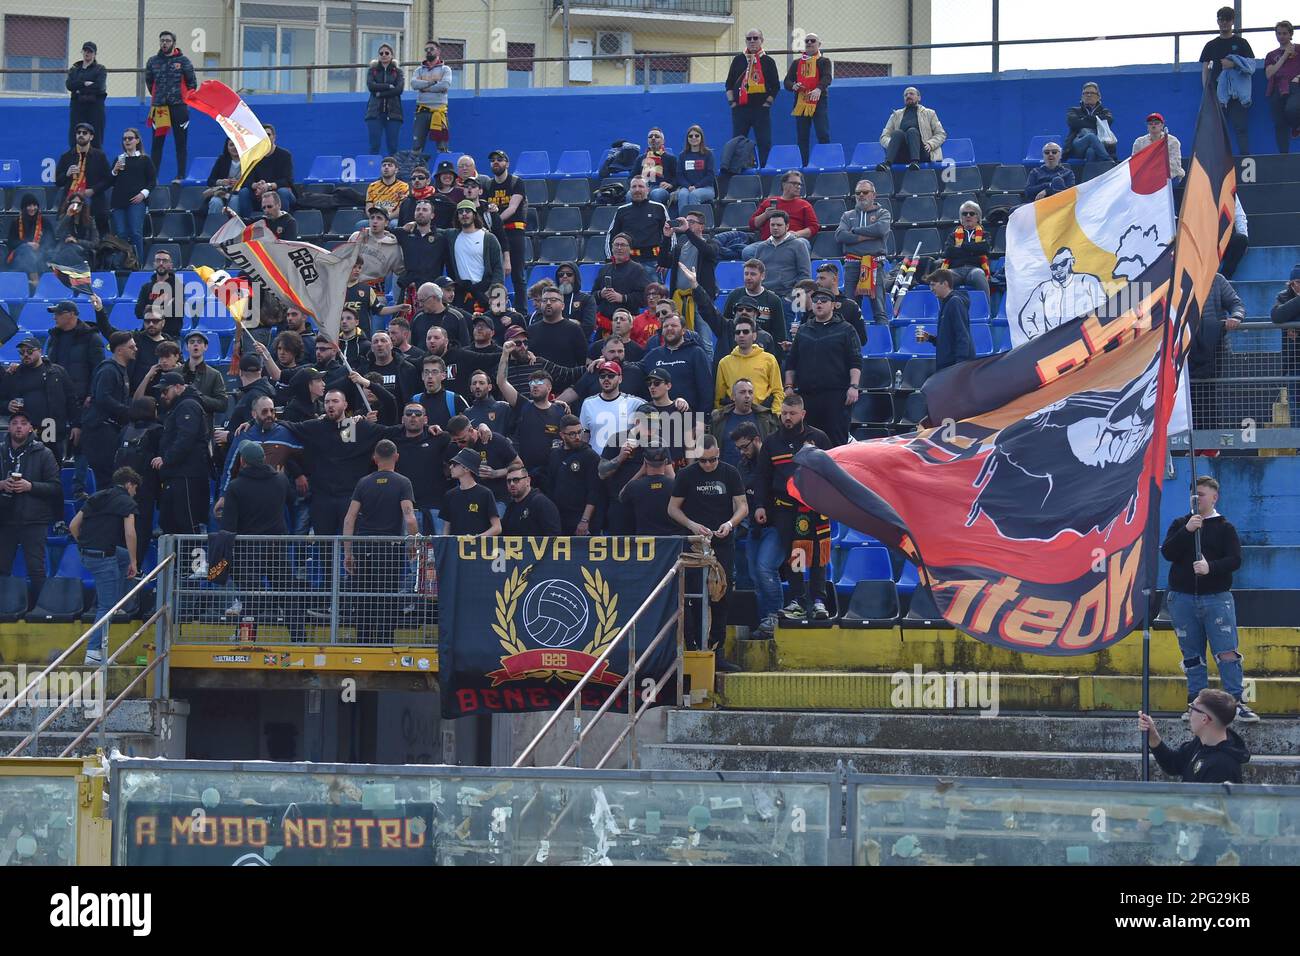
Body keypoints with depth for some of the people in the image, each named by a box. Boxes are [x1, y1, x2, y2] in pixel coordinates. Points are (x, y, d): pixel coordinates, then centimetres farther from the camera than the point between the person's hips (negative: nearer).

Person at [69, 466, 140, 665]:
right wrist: (133, 563, -7)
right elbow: (130, 533, -14)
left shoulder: (95, 498, 17)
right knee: (106, 606, -2)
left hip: (86, 556, 7)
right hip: (104, 557, -7)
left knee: (125, 556, 32)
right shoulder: (126, 502, -2)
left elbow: (73, 526, 16)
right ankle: (94, 652, -9)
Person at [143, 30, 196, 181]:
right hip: (158, 107, 2)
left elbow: (192, 83, 5)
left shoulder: (183, 61, -1)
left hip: (179, 107, -2)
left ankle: (181, 176, 6)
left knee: (181, 143, 2)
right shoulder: (153, 61, 7)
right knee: (157, 143, 2)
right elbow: (149, 82, 20)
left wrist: (184, 98, 9)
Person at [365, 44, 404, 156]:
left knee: (392, 146, -3)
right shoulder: (372, 70, 12)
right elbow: (371, 86, -6)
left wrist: (380, 93, -9)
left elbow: (399, 89, -5)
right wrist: (389, 86, -9)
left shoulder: (397, 71, 10)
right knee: (374, 145, -6)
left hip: (392, 112, 0)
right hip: (375, 112, 0)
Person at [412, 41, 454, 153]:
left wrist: (425, 87, -8)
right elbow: (414, 84, -4)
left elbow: (445, 85, -12)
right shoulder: (420, 70, 16)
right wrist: (432, 82, -11)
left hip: (439, 109, -3)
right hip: (422, 109, 3)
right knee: (417, 145, -1)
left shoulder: (445, 69, 8)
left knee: (442, 146, -5)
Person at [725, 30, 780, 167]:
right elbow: (729, 84, 13)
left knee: (764, 142, -5)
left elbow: (775, 86, 7)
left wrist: (768, 102, -3)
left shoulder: (768, 61, 7)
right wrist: (732, 102, 2)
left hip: (761, 108, -2)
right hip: (740, 108, 2)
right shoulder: (738, 60, 11)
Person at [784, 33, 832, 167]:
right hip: (800, 103, 4)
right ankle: (803, 165, 8)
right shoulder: (797, 63, 17)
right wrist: (793, 86, -13)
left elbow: (827, 77, -12)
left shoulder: (823, 61, 5)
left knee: (823, 135, -10)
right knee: (801, 137, 4)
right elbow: (787, 81, 12)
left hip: (818, 102, -4)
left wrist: (819, 89, -32)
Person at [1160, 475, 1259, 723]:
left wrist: (1211, 567, -21)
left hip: (1217, 598, -2)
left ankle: (1236, 701, -8)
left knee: (1227, 652, -10)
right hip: (1182, 598, 2)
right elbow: (1167, 553, -2)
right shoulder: (1180, 524, 11)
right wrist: (1187, 531, -14)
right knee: (1192, 655, 5)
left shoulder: (1224, 528, 4)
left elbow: (1235, 560, -4)